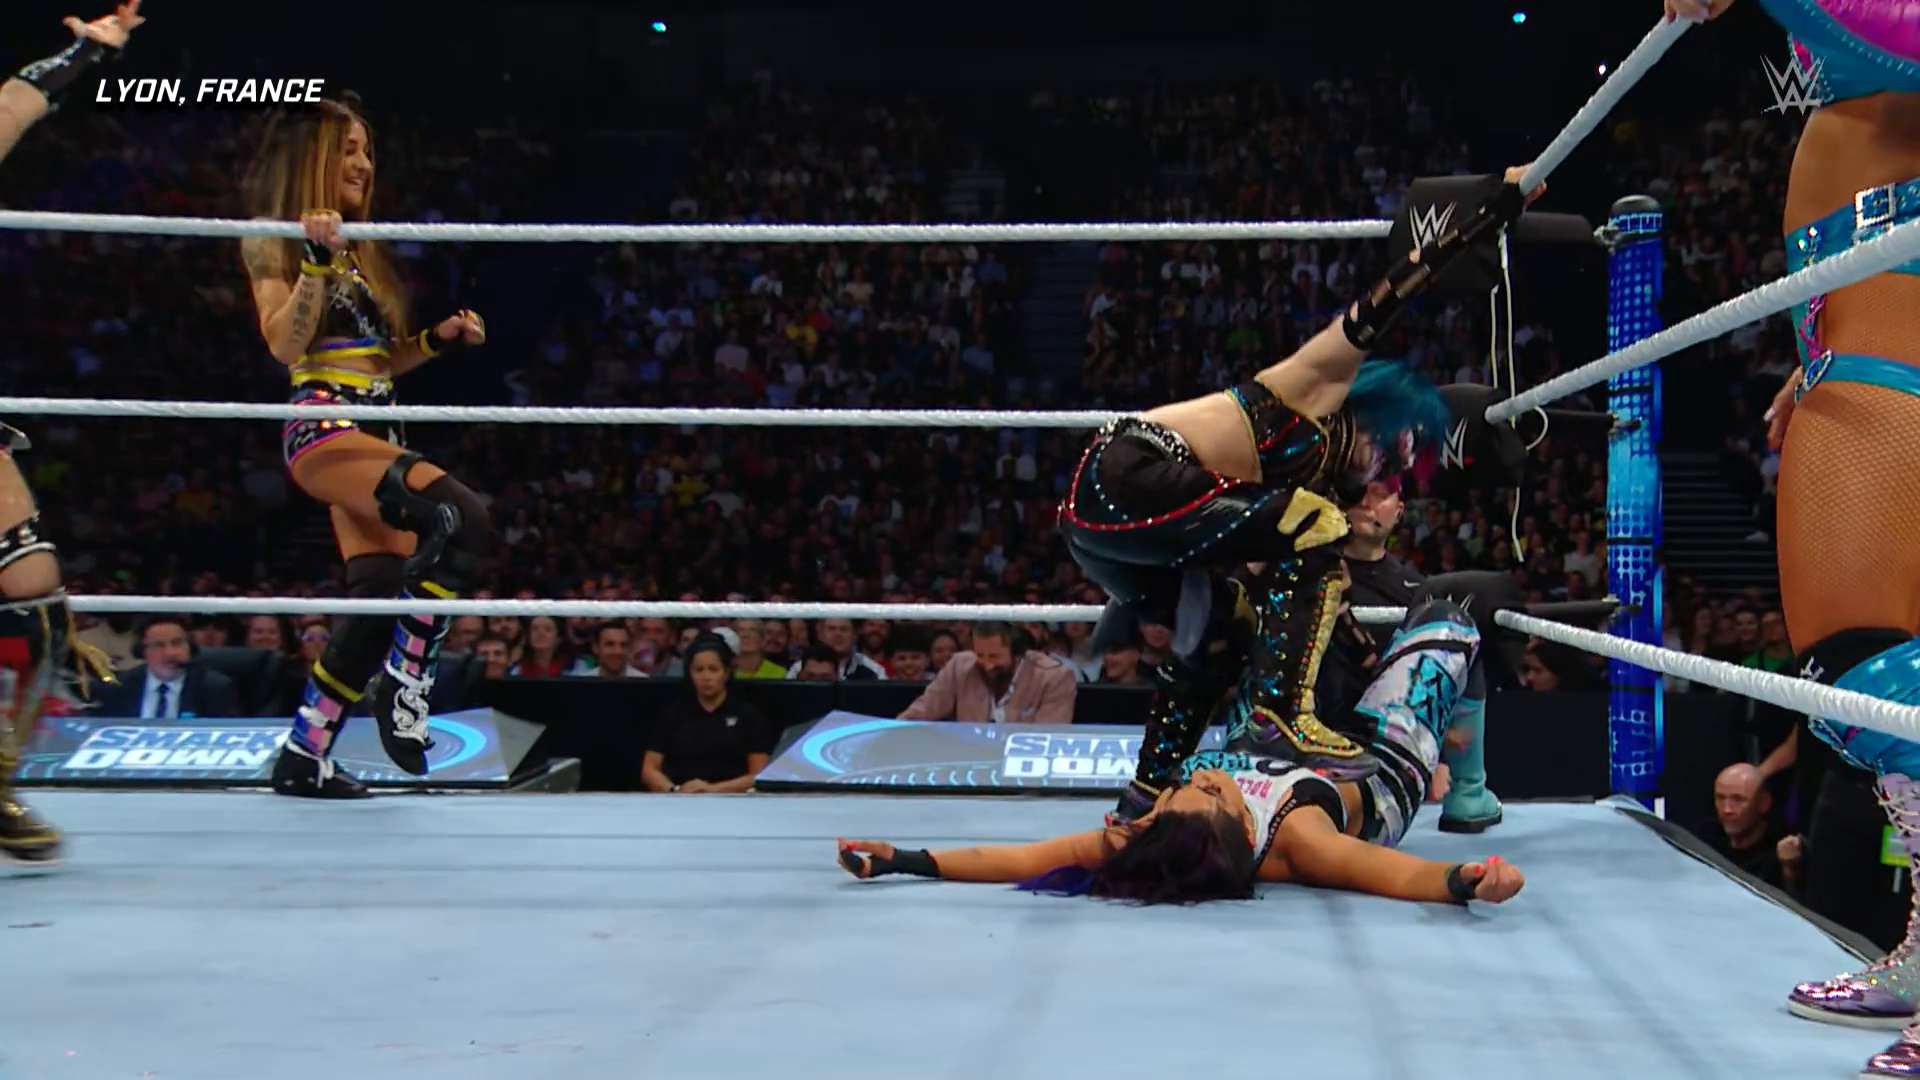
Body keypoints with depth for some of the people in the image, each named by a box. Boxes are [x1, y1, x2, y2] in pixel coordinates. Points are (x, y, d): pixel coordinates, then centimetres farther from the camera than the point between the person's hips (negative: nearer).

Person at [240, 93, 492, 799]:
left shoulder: (359, 250, 23)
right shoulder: (274, 240, 0)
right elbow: (285, 345, -12)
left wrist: (437, 341, 13)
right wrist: (317, 262, -20)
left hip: (377, 433, 9)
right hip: (323, 429, -9)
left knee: (382, 600, 1)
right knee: (462, 517, -29)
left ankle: (303, 756, 11)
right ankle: (404, 684, -17)